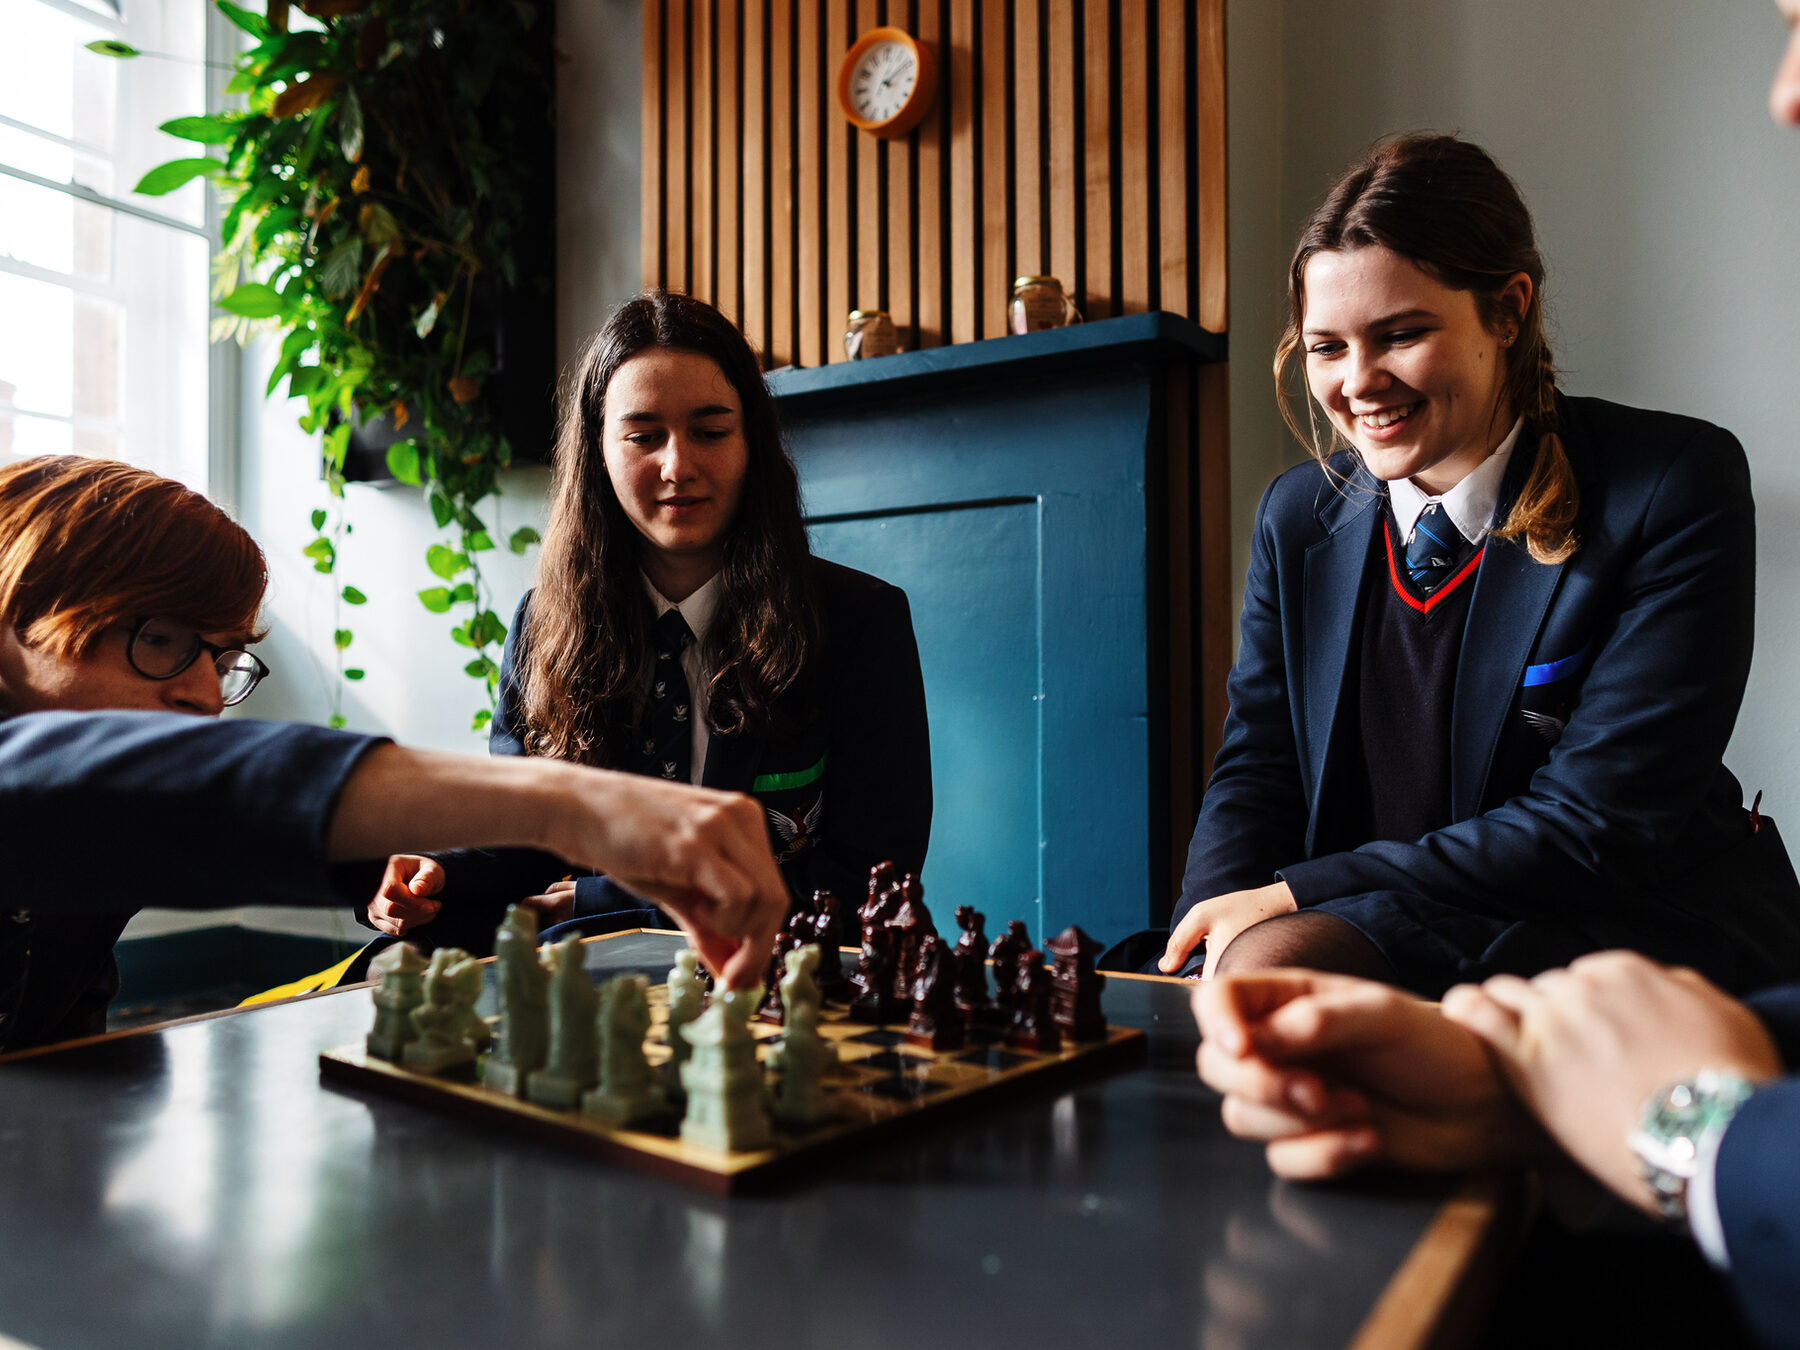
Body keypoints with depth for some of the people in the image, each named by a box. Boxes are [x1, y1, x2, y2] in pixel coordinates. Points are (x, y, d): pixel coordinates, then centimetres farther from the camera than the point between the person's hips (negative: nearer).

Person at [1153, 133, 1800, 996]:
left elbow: (1597, 825, -16)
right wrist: (1210, 956, -17)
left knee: (1280, 959, -30)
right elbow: (1255, 771, 3)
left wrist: (1297, 895, -20)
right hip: (1382, 926, 5)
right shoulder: (1297, 515, 4)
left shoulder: (1674, 488, -11)